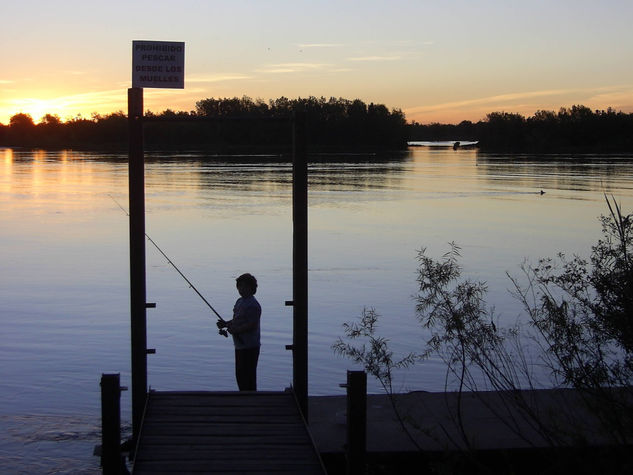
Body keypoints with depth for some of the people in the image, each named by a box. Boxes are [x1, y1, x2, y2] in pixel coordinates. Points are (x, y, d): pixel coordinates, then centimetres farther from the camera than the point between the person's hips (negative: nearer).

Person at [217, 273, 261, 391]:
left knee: (247, 376, -6)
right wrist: (226, 323, 6)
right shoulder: (239, 301, 14)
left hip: (249, 347, -10)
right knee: (240, 374, 16)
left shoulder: (253, 305, -16)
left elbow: (252, 325, -23)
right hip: (240, 345, 10)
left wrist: (235, 330, -22)